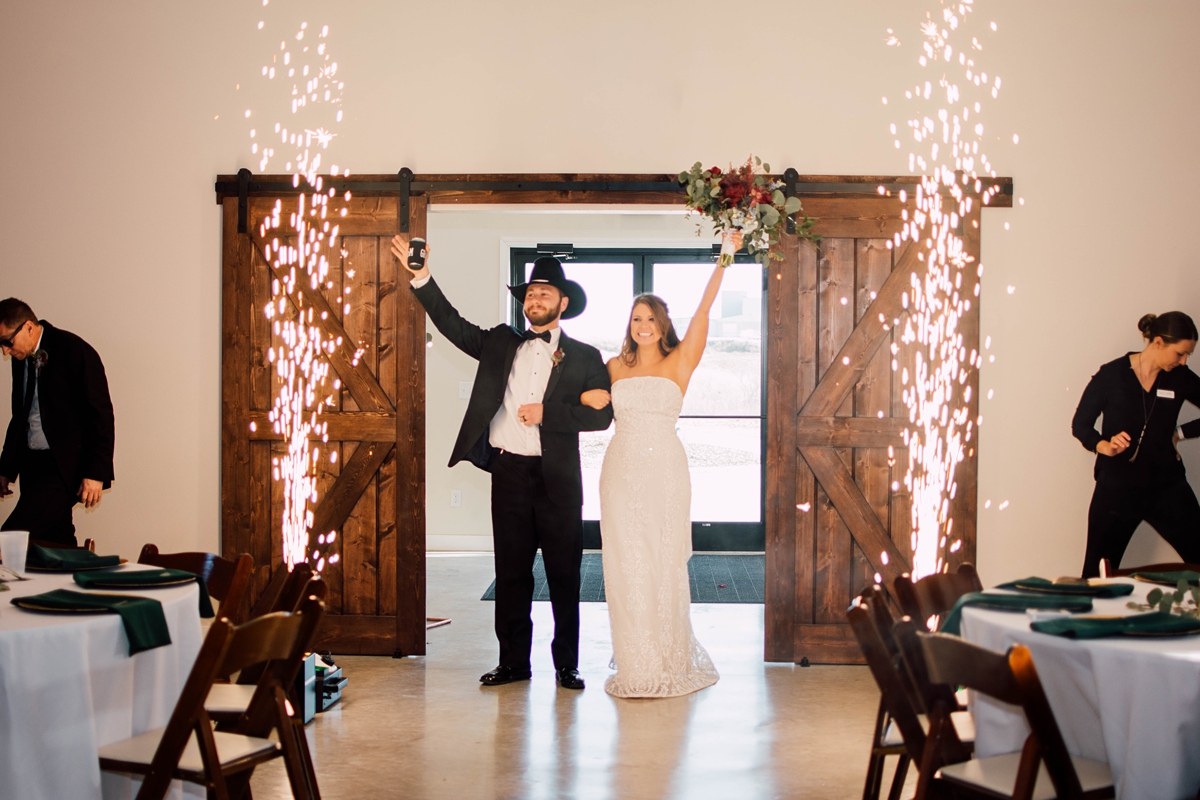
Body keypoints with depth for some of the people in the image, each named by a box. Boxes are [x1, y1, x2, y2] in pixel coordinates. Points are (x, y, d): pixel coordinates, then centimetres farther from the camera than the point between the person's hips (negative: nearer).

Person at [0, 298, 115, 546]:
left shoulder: (75, 351, -11)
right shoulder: (21, 358, 12)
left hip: (65, 467, -7)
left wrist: (95, 473, -16)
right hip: (32, 465, 7)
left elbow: (101, 415, -12)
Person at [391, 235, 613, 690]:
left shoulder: (584, 358, 5)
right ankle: (513, 661, 17)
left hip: (557, 478, -2)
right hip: (509, 473, 2)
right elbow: (452, 324, 5)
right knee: (510, 574, 7)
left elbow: (601, 414, -3)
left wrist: (547, 412, -13)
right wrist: (421, 277, -5)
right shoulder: (501, 344, 13)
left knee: (564, 574, 4)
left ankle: (566, 664, 14)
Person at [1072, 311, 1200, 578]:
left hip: (1167, 486, 3)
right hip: (1117, 488, -3)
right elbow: (1080, 424, -2)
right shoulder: (1112, 375, -5)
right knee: (1097, 574, 0)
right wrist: (1104, 446, -19)